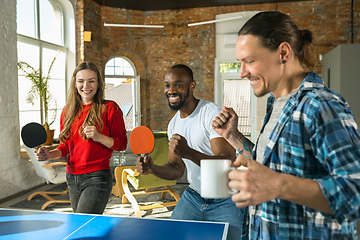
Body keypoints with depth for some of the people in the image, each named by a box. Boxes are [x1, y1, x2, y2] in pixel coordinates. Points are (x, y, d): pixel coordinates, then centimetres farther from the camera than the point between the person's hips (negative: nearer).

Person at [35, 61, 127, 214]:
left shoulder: (109, 108, -6)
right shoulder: (68, 111, 10)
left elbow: (121, 144, -6)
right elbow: (65, 145, 18)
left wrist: (98, 137, -20)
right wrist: (50, 154, -1)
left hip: (97, 178, -6)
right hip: (72, 178, 6)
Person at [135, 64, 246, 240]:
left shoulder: (213, 114, -20)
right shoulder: (173, 124, 4)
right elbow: (176, 169, 6)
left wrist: (189, 153, -42)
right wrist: (152, 169, -14)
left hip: (225, 202, -5)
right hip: (192, 198, 6)